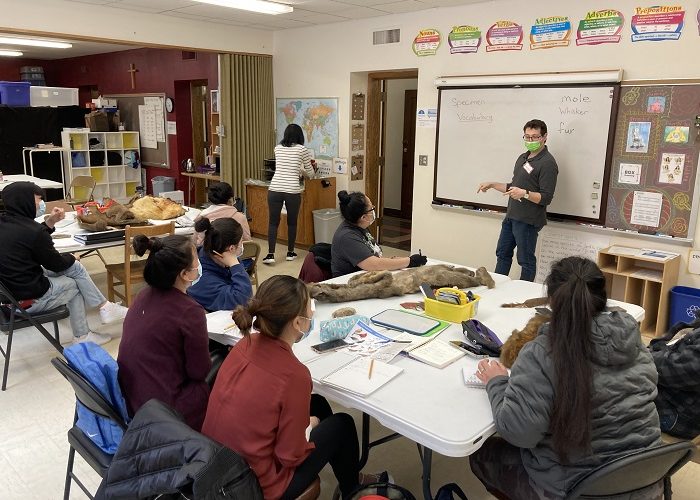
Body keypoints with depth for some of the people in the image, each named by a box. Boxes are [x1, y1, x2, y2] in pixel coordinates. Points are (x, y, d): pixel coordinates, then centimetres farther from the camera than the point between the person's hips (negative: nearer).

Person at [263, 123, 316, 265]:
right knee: (292, 222, 14)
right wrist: (312, 167, 35)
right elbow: (310, 174, 12)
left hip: (274, 189, 2)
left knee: (273, 222, 8)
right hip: (292, 191, -2)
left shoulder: (277, 148, 12)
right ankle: (290, 252, 24)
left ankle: (270, 254, 1)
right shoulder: (302, 150, 2)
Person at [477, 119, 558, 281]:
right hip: (511, 216, 9)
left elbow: (546, 198, -19)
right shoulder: (523, 158, 15)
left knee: (526, 261, 1)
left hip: (528, 221, -9)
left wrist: (524, 194, -34)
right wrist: (492, 185, 17)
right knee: (502, 254, 17)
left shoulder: (547, 163, -14)